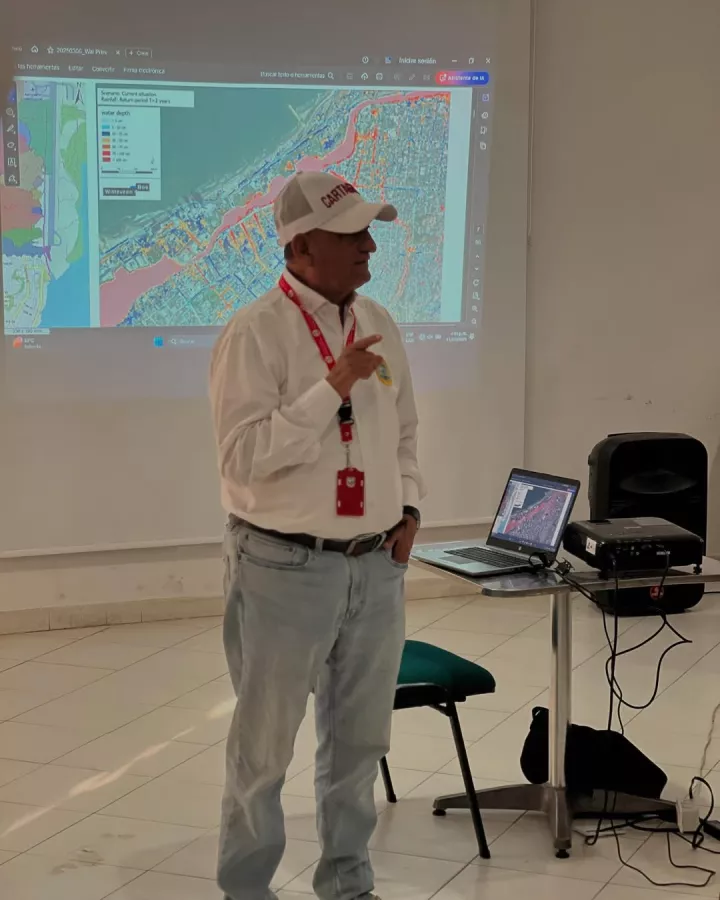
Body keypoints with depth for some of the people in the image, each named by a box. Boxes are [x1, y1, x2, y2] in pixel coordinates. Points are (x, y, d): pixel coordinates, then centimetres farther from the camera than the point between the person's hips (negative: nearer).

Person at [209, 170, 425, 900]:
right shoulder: (256, 332, -14)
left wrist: (408, 508, 6)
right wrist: (334, 386, -26)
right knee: (264, 746, 6)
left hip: (376, 566, 6)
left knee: (360, 739, 17)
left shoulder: (378, 325, 8)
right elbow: (243, 455, -22)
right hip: (285, 567, -6)